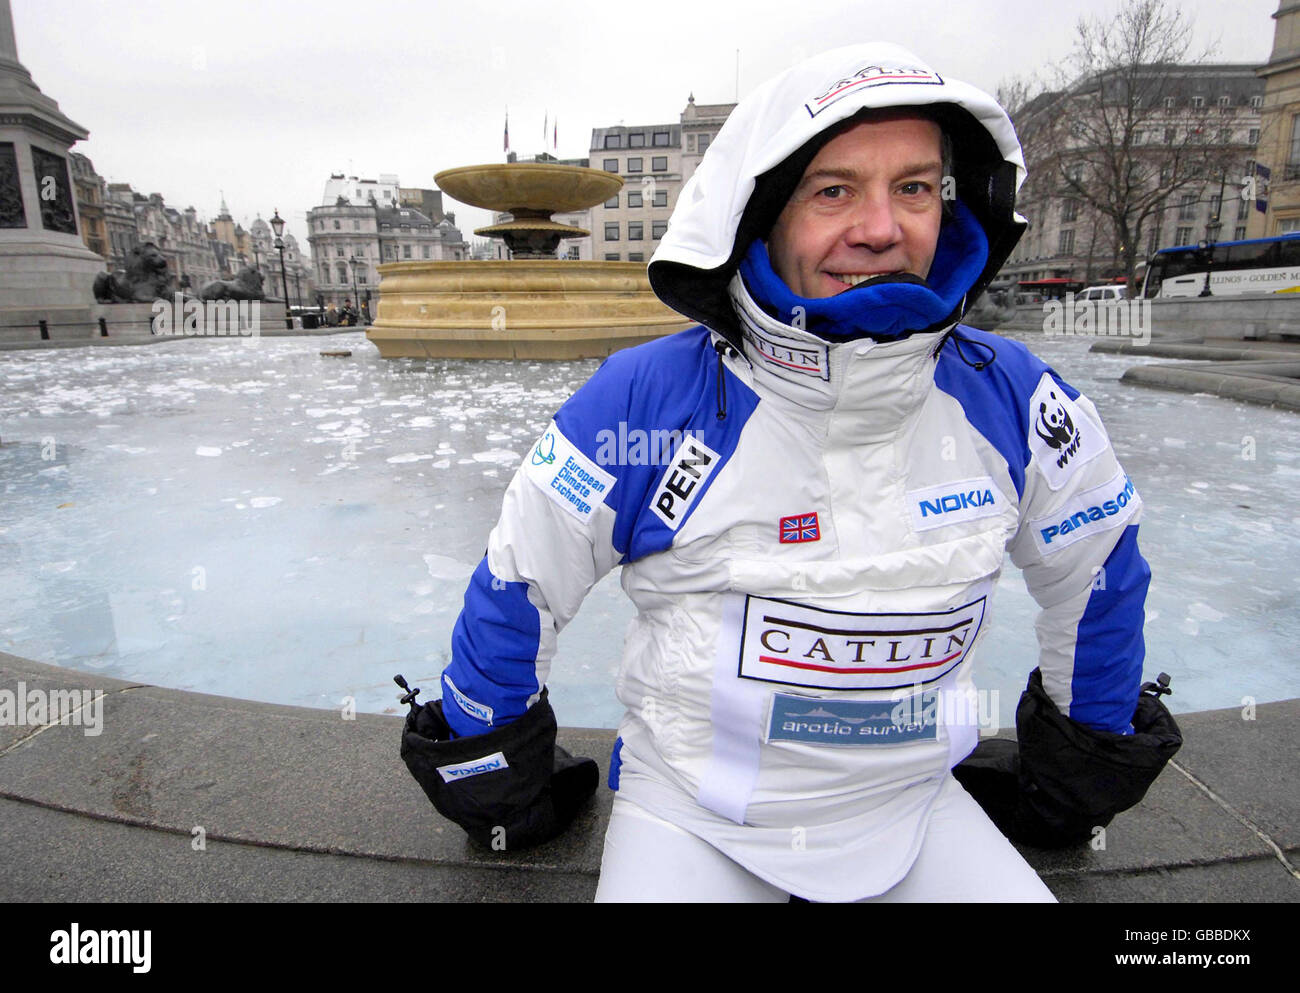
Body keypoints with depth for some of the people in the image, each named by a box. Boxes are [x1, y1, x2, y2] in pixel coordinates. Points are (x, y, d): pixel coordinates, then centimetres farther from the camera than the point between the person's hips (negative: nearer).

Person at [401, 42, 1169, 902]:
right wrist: (483, 753, 5)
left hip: (910, 801, 3)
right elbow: (520, 581, -8)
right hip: (691, 812, -2)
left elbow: (1096, 565, 7)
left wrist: (1093, 738, 19)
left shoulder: (1004, 396, -11)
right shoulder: (647, 401, -21)